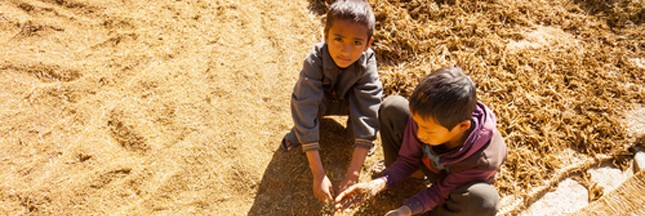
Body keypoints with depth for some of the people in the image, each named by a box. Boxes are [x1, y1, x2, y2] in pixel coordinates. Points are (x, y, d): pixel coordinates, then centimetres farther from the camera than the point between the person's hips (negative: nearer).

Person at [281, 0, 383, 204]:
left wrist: (353, 174, -45)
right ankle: (299, 131, -1)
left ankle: (354, 126, 2)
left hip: (348, 102, 1)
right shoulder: (315, 60, -38)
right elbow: (306, 109, -43)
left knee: (374, 101, -31)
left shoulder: (367, 64, -34)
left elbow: (369, 114, -39)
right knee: (303, 104, -35)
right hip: (321, 100, -1)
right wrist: (318, 175, -48)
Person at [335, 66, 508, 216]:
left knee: (484, 201, -39)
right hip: (426, 160, 3)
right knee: (392, 106, -19)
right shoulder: (427, 117, -32)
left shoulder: (483, 158, -39)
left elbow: (441, 191, -24)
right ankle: (401, 172, 7)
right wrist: (378, 184, -31)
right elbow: (408, 158, -16)